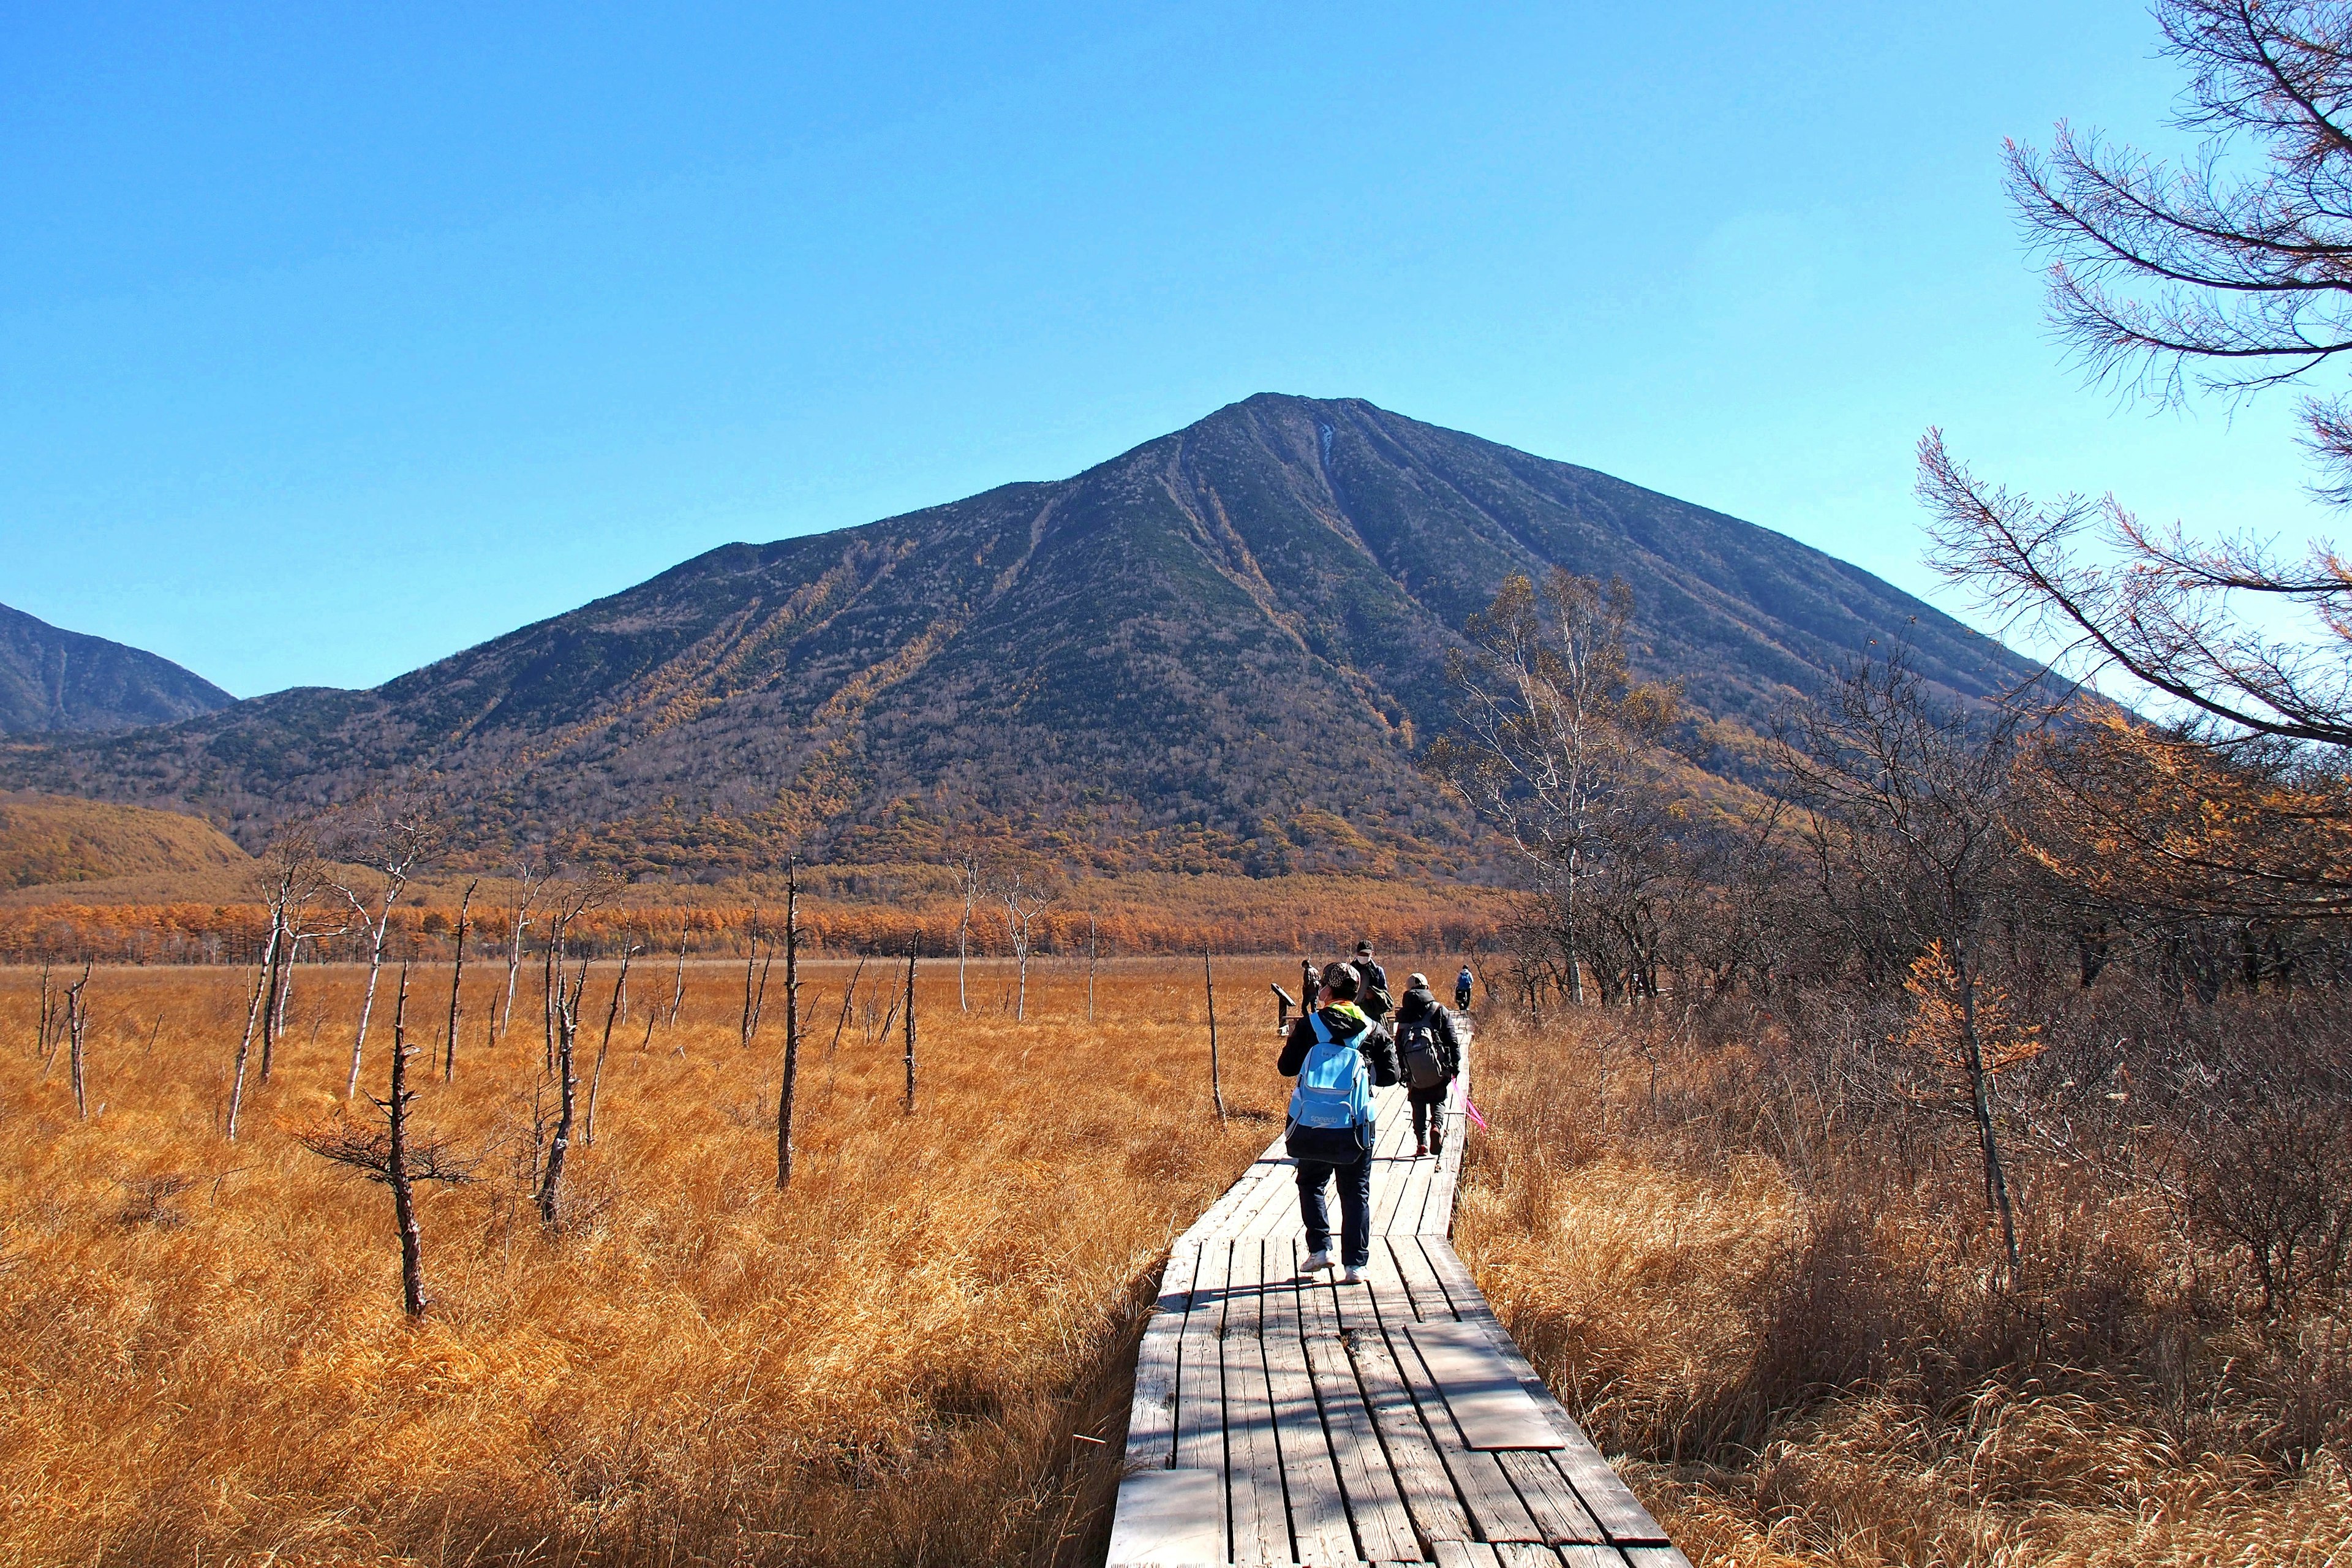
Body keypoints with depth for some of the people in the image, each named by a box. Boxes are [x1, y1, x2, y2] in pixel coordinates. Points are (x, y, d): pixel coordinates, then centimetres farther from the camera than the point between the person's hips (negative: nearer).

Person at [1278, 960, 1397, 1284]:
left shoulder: (1309, 1026, -3)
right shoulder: (1373, 1031, 2)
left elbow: (1286, 1068, 0)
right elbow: (1390, 1075, 4)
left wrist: (1292, 1046, 20)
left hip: (1311, 1126, -1)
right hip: (1354, 1129, 1)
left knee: (1311, 1184, 19)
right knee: (1356, 1193, 9)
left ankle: (1320, 1248, 7)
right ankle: (1356, 1264, 5)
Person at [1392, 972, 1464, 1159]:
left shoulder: (1403, 1014, 4)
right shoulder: (1440, 1011, -1)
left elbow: (1399, 1044, 6)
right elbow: (1453, 1040, -3)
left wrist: (1402, 1070, 12)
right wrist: (1456, 1065, 3)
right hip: (1438, 1068, -1)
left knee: (1418, 1105, 12)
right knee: (1438, 1101, 15)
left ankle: (1422, 1142, 2)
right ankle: (1437, 1126, -14)